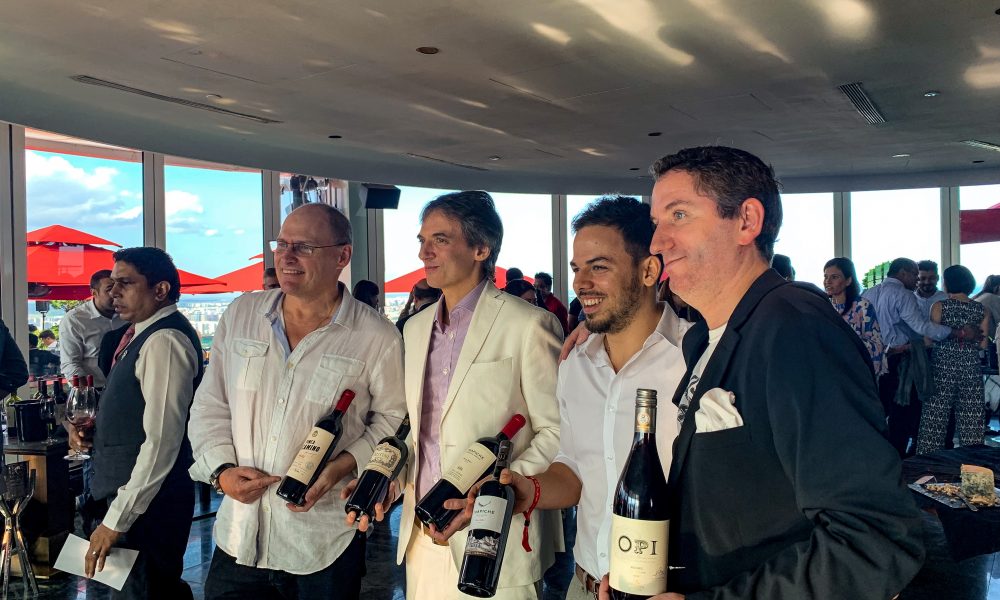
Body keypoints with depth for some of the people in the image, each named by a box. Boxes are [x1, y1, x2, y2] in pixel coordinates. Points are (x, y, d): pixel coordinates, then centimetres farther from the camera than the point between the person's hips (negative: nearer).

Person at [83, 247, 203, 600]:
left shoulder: (164, 341, -19)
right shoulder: (142, 335, 12)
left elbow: (162, 441, -23)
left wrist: (116, 520, -21)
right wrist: (96, 425, 3)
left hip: (148, 501, -9)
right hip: (129, 491, 9)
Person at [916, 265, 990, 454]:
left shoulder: (939, 306, -6)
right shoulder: (982, 310, 2)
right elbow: (983, 344, 3)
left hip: (943, 365, -3)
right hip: (971, 367, 3)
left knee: (935, 418, 3)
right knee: (971, 419, 9)